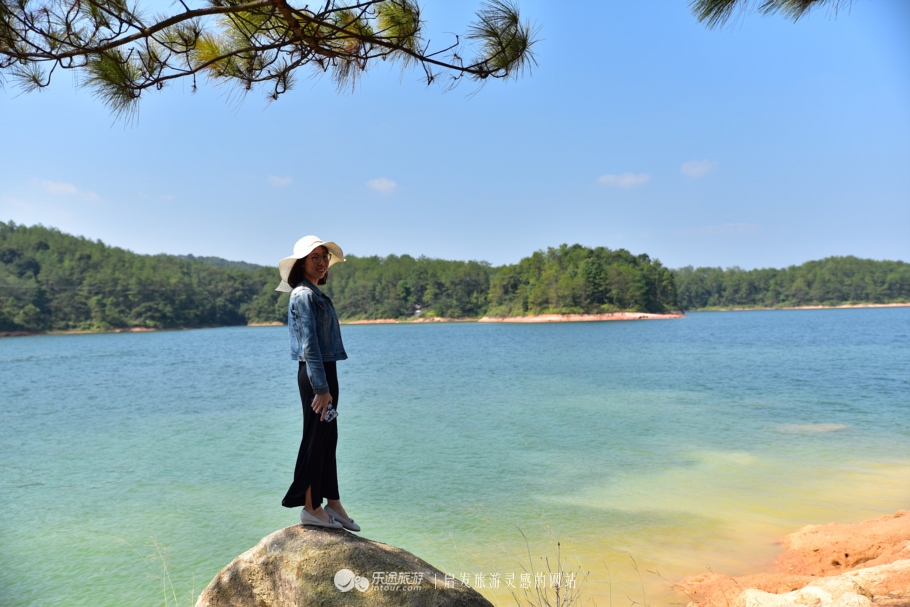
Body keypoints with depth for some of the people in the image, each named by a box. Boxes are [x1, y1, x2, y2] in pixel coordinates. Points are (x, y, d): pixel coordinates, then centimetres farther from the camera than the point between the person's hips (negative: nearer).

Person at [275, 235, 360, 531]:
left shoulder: (316, 295, 16)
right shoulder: (303, 295, -13)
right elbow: (309, 344, -19)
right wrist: (321, 387, -22)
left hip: (326, 371, 9)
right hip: (314, 374, -9)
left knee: (328, 438, 13)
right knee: (315, 439, 0)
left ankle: (333, 503, 22)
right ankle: (310, 507, 12)